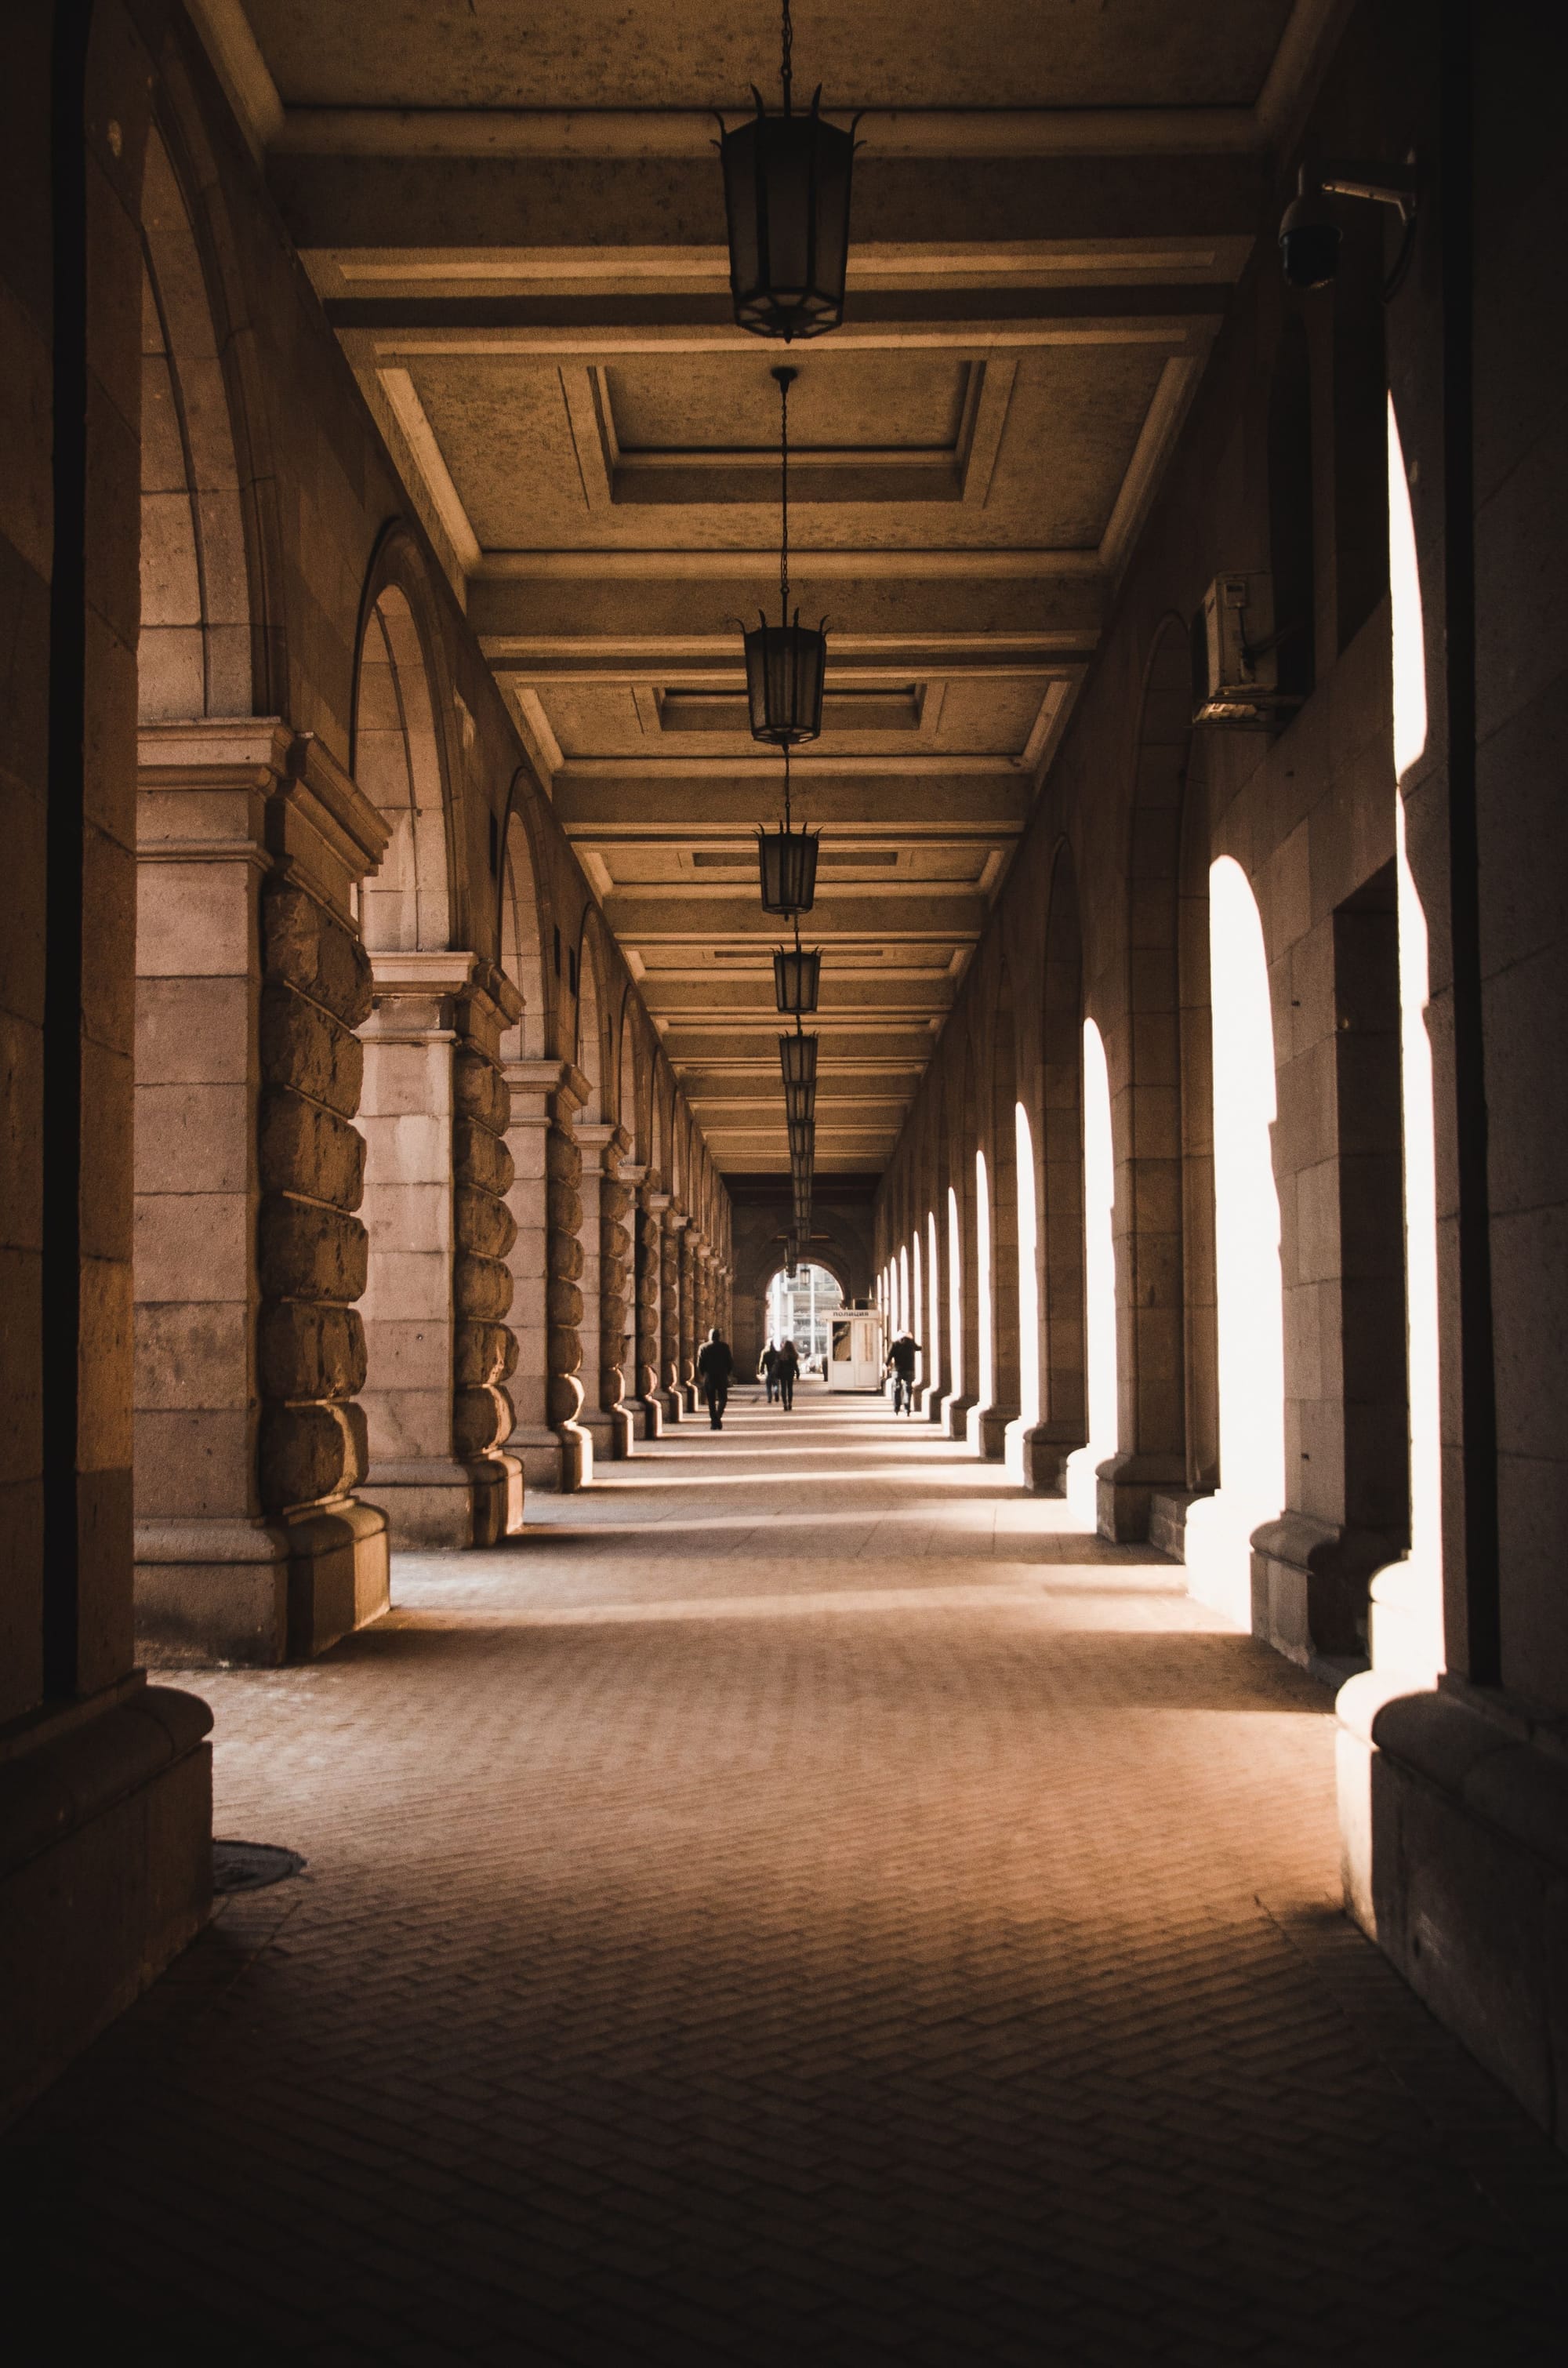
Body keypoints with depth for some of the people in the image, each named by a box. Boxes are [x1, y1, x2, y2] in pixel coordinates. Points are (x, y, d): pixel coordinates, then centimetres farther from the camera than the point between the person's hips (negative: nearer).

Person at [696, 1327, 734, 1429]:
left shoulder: (703, 1347, -2)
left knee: (711, 1402, 7)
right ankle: (718, 1416, -13)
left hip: (709, 1378, 0)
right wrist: (727, 1373, 14)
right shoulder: (724, 1346, -2)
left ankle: (714, 1422, 1)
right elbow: (730, 1362, -1)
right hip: (722, 1378, 0)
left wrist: (703, 1375, 13)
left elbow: (700, 1364, -2)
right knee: (722, 1399, 10)